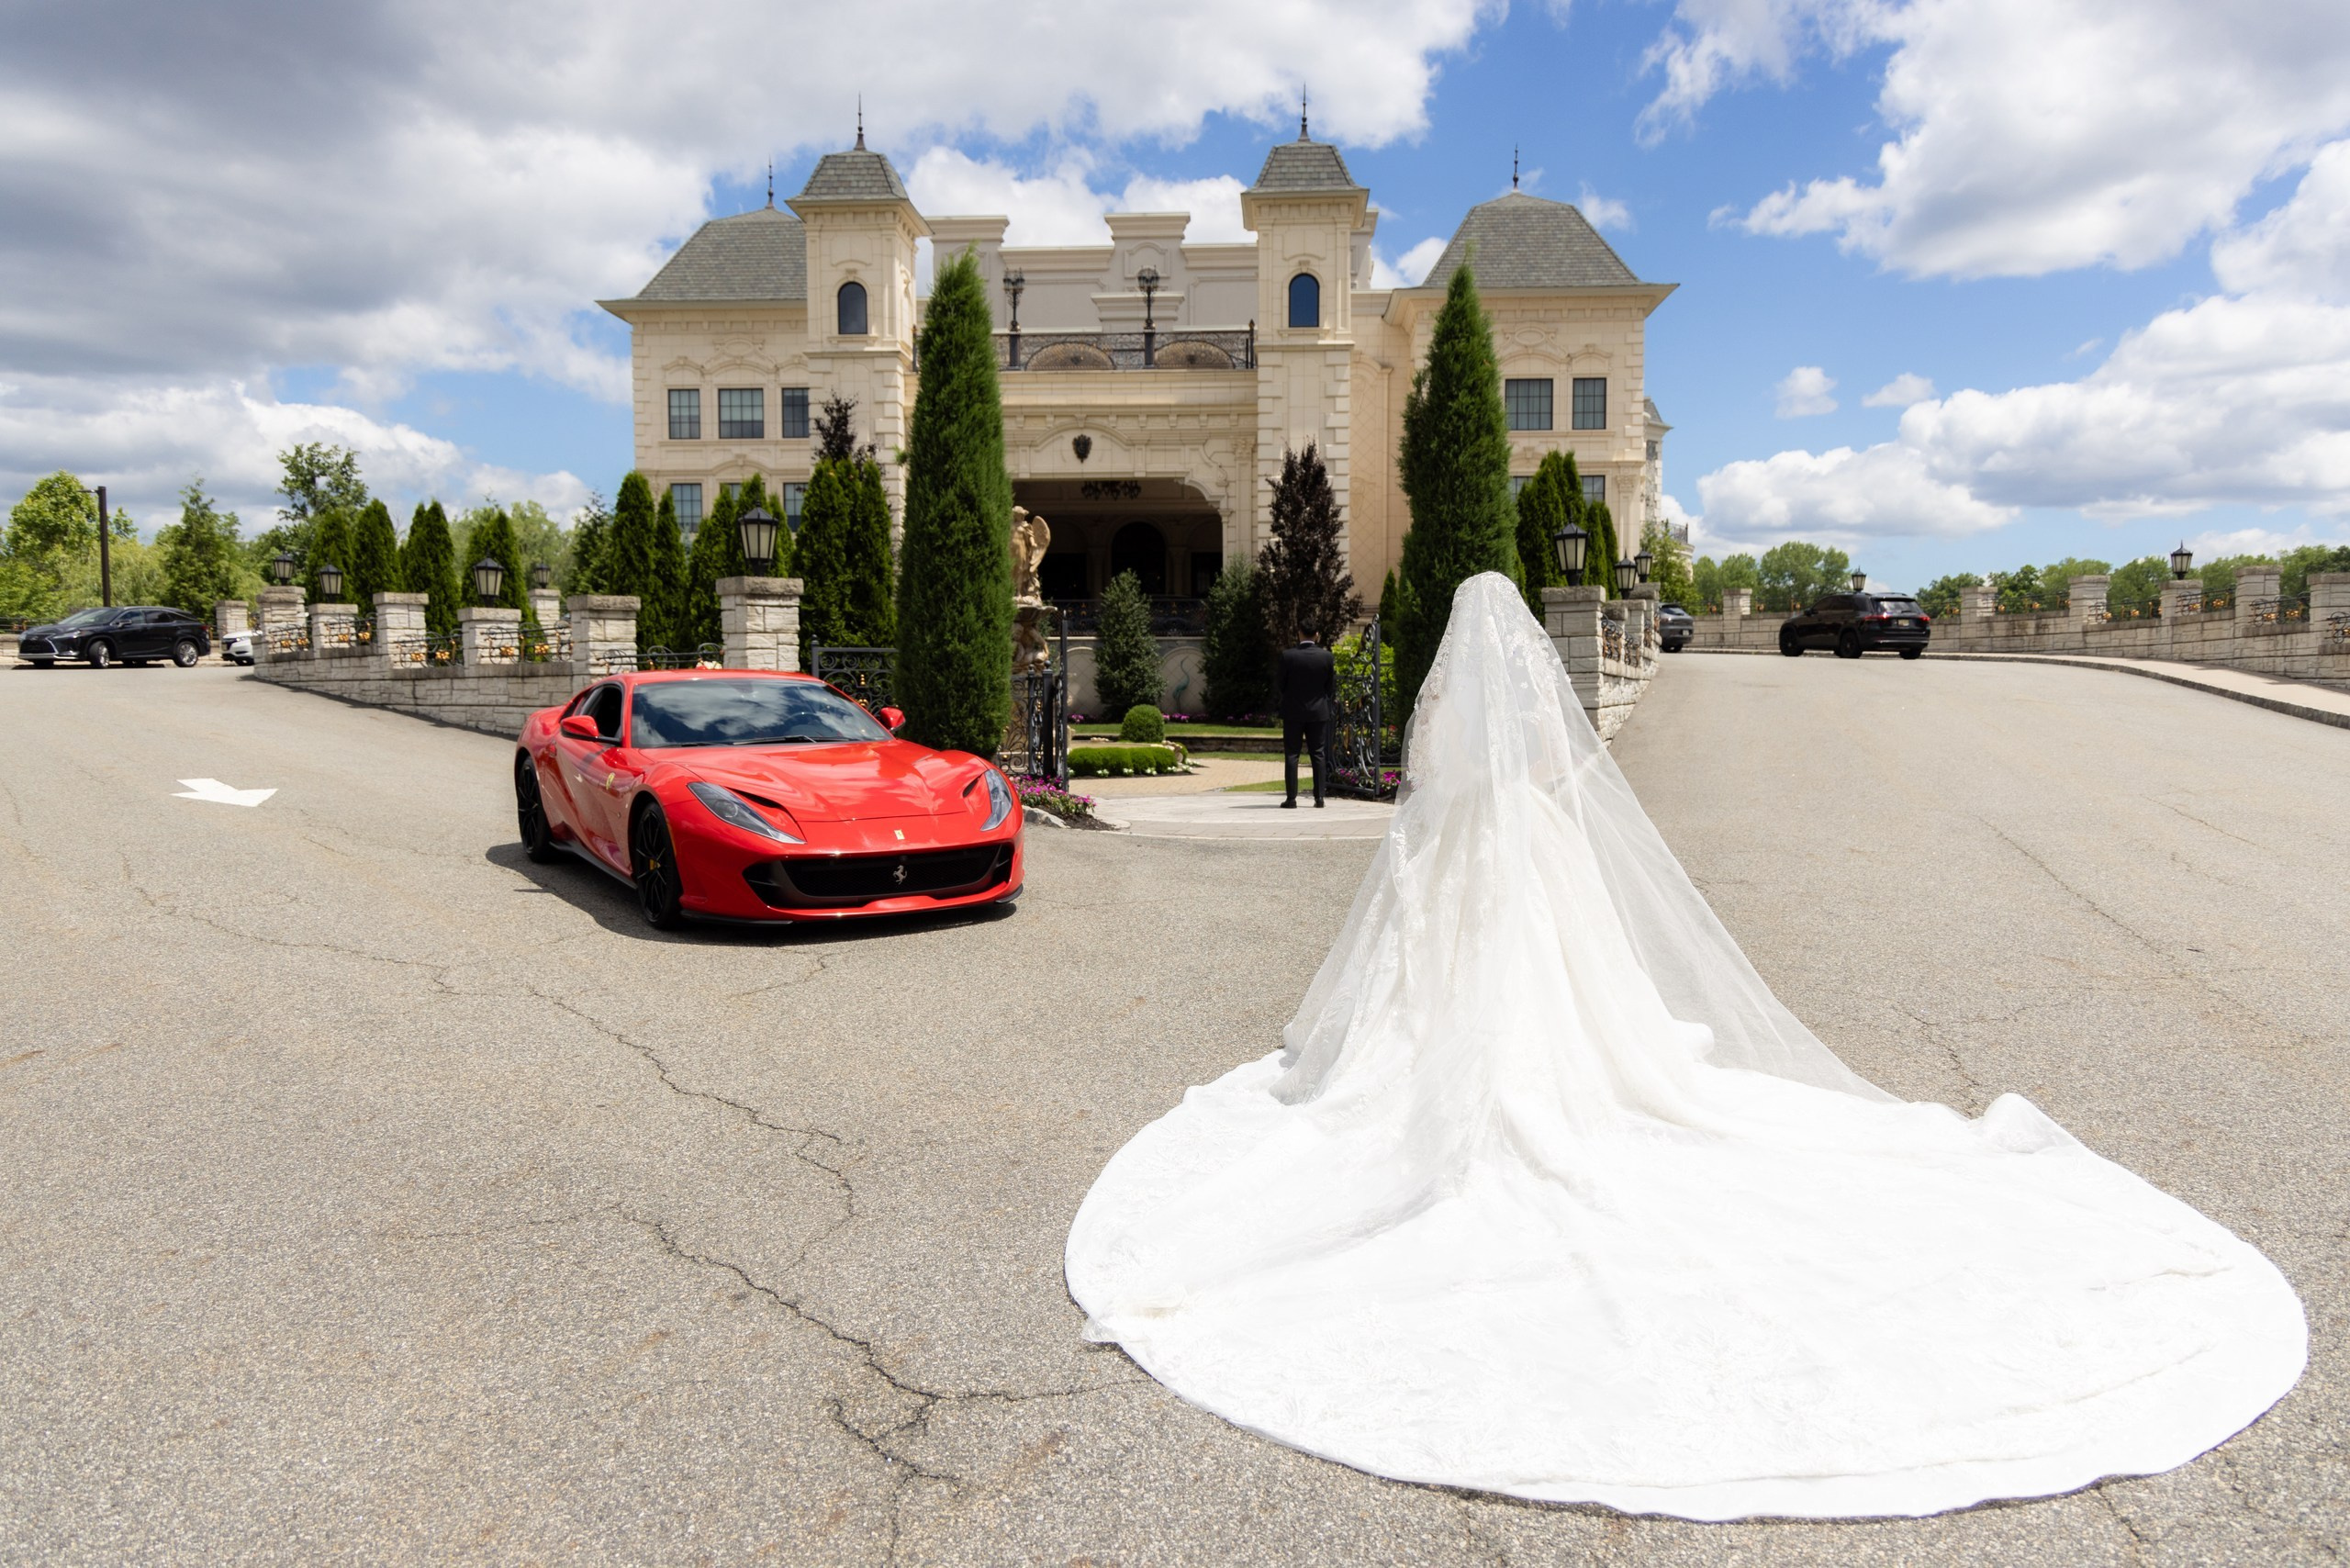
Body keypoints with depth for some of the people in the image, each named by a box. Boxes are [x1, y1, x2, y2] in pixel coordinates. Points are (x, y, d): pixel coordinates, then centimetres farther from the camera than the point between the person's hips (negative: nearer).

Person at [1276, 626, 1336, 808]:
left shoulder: (1287, 656, -10)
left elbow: (1282, 685, -3)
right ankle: (1320, 796, 6)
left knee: (1291, 755, 3)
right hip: (1319, 712, 1)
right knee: (1319, 754, 8)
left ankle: (1291, 798, 0)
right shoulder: (1326, 656, -5)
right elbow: (1331, 686, 1)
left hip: (1293, 711, -1)